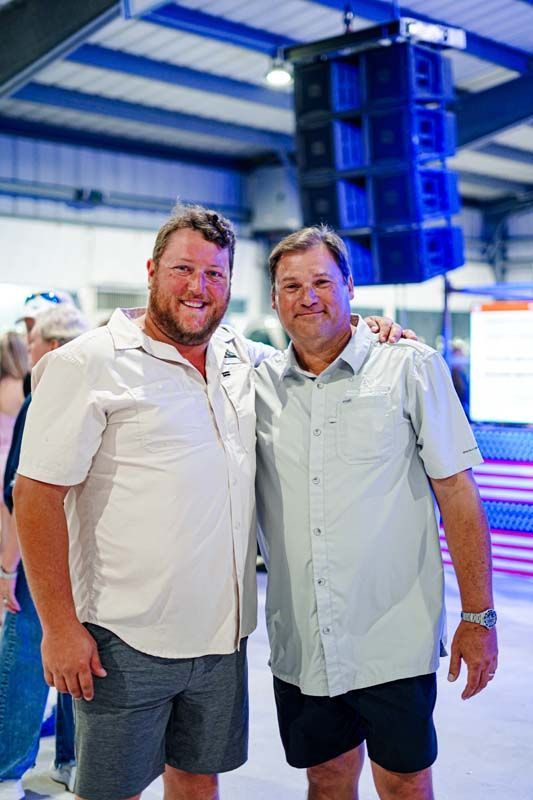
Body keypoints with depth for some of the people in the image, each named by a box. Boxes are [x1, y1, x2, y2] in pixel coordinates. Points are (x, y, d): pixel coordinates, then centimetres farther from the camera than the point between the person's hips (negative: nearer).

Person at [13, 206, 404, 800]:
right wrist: (60, 627, -15)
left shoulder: (245, 362, 7)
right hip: (126, 640, -5)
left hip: (223, 636, 5)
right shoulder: (89, 365, -9)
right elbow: (37, 496, -12)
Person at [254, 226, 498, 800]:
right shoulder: (259, 384, 3)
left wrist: (478, 618, -6)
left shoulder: (411, 369, -6)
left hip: (395, 643, -3)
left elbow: (458, 493, -5)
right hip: (300, 646, 3)